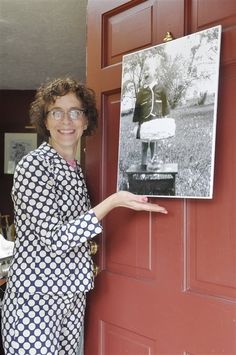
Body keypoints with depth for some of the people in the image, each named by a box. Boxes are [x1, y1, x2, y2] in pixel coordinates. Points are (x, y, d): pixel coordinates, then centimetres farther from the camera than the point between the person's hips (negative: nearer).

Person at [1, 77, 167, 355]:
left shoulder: (75, 169, 8)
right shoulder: (33, 166, -15)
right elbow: (54, 239, -22)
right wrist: (113, 201, -25)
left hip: (72, 295, 7)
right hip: (35, 298, -7)